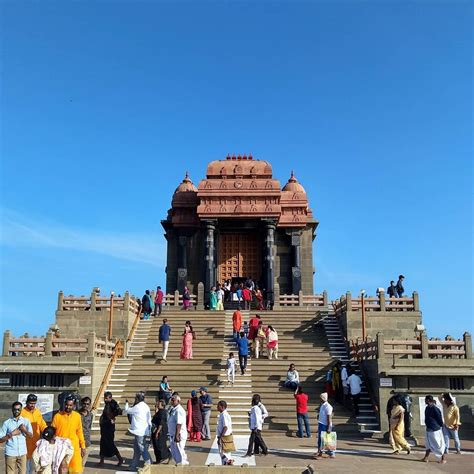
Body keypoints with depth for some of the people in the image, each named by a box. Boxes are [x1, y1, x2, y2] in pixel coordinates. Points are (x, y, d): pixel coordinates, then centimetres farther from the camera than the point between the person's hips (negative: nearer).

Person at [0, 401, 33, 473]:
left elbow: (31, 436, -1)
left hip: (22, 452, 2)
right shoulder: (7, 423, -5)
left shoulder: (26, 421, 0)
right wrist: (12, 434, -17)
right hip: (10, 453, -2)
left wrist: (25, 430, -19)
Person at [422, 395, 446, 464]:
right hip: (429, 429, 9)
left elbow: (440, 419, -15)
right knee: (428, 444, 15)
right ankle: (426, 458, 22)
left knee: (439, 445, 3)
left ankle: (443, 459, 14)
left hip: (435, 430, -9)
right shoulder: (427, 408, 7)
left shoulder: (434, 409, -21)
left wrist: (440, 427, -7)